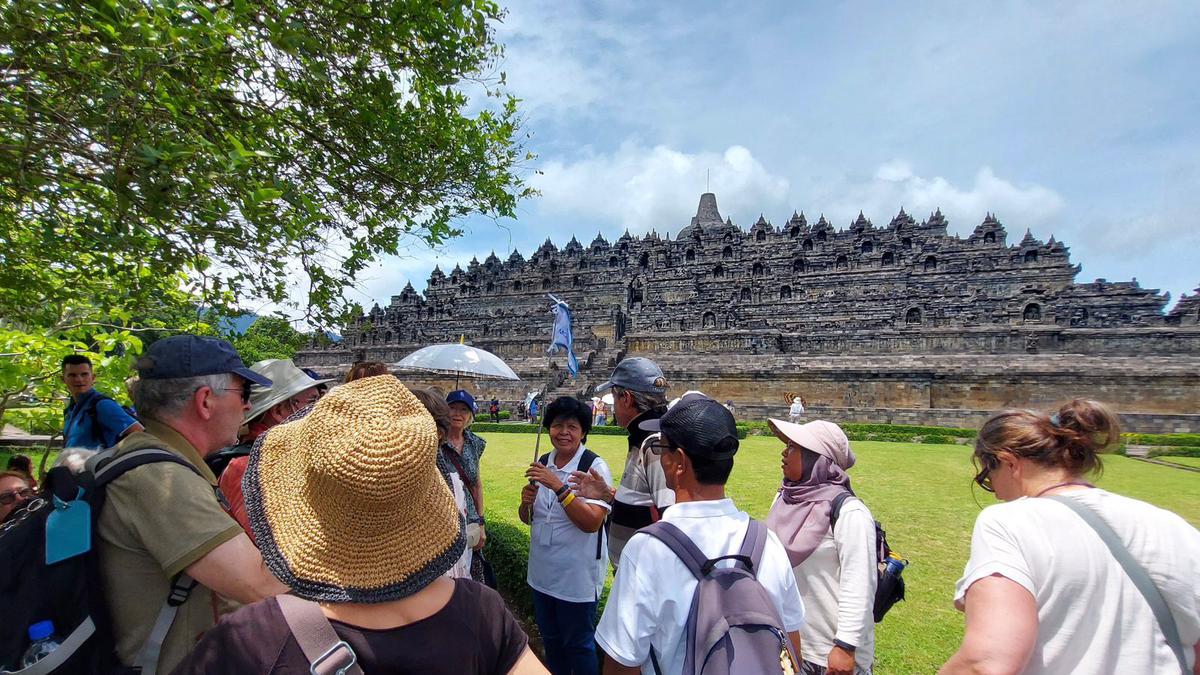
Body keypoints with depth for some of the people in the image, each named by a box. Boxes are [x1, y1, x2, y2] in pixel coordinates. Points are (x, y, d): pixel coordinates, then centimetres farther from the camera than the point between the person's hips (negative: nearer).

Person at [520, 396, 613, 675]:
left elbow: (592, 522, -26)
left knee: (578, 645, 12)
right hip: (542, 571, 6)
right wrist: (526, 503, -13)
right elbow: (528, 518, 9)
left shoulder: (595, 466, -16)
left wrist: (558, 487, -32)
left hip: (578, 576, -6)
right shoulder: (543, 464, 2)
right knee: (550, 640, 24)